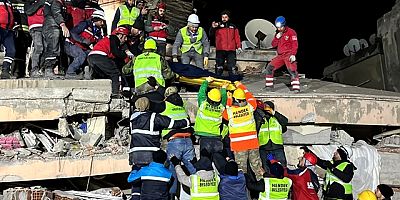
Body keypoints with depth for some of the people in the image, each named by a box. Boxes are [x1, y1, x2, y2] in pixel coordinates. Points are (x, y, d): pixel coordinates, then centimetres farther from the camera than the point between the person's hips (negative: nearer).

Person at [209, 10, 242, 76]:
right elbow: (211, 35, -3)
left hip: (231, 50, 1)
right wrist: (213, 28, -22)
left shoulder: (233, 27, 14)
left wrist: (239, 47, 1)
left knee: (232, 68, 1)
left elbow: (237, 37, 13)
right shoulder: (218, 25, 7)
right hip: (220, 50, -1)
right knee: (219, 68, 4)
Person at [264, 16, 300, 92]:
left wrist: (293, 54, -24)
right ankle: (269, 86, 13)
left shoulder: (291, 32, -6)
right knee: (269, 68, 3)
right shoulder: (278, 34, 15)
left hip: (289, 55, -7)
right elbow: (273, 45, 13)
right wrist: (277, 37, -4)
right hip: (280, 56, 7)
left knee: (292, 70, -23)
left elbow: (295, 44, -13)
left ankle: (296, 88, -23)